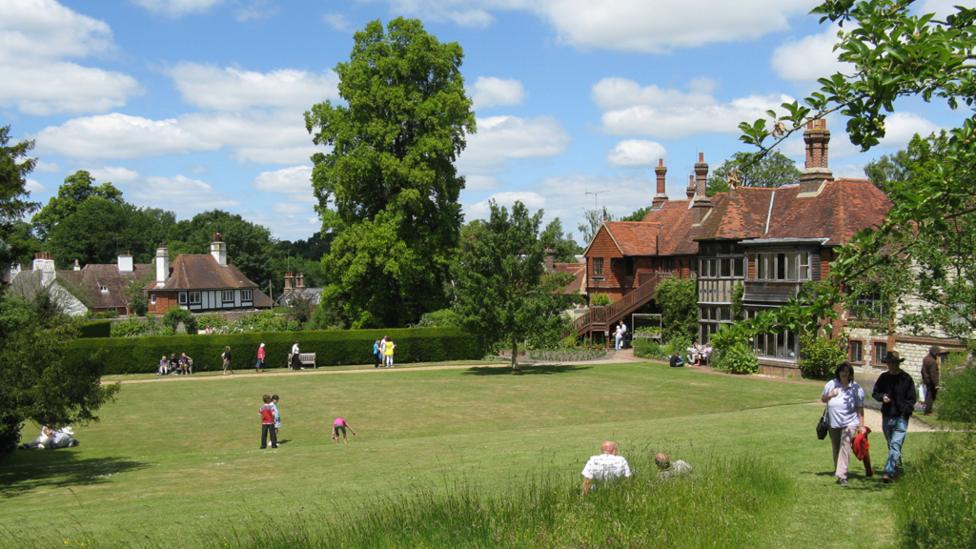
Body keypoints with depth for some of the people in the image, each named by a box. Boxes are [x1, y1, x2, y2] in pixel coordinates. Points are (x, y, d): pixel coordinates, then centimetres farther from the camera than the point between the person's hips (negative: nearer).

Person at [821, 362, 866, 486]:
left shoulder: (856, 388, -3)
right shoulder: (831, 385, 3)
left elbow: (860, 408, 0)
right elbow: (822, 399, 13)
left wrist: (861, 425, -1)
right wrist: (830, 396, -9)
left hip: (849, 423, -4)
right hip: (833, 423, 4)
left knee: (845, 447, -16)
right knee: (836, 448, 16)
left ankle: (841, 475, -22)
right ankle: (837, 469, 37)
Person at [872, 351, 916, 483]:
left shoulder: (906, 379, -3)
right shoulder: (883, 377, 7)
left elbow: (911, 399, -1)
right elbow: (875, 393, 15)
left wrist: (905, 412, -13)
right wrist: (882, 397, -8)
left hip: (901, 418, -5)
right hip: (886, 417, 5)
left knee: (895, 446, -14)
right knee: (891, 446, 17)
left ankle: (889, 472, -21)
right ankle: (896, 469, 34)